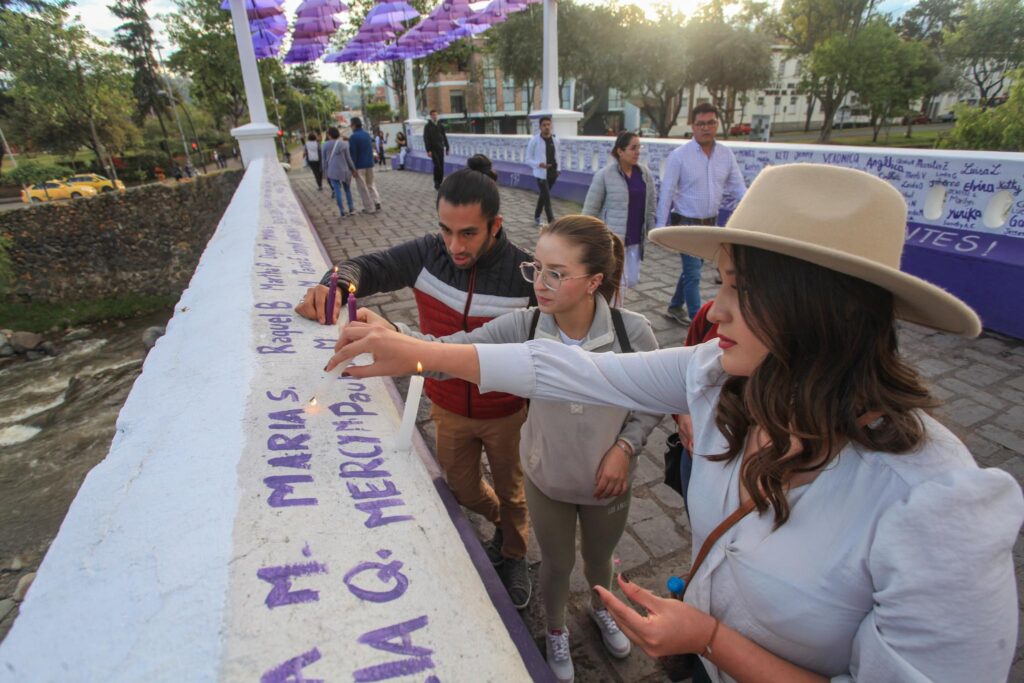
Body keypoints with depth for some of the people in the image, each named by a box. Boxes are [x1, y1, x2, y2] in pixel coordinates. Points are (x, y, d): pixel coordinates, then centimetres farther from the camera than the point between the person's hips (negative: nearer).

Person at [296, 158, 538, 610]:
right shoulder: (429, 253, -18)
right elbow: (371, 267, -11)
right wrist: (338, 283, -34)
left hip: (505, 414, -3)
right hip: (449, 410, 3)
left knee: (511, 491, 22)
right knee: (462, 490, 25)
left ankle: (514, 556, 54)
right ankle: (500, 520, 60)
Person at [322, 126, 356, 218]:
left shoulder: (325, 145, 0)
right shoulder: (343, 144, -6)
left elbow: (325, 161, 3)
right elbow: (348, 158, -5)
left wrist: (326, 173, 11)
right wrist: (353, 169, 6)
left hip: (332, 172, 0)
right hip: (344, 170, 0)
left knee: (337, 191, 1)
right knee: (347, 189, 16)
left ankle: (342, 212, -1)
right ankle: (351, 209, 16)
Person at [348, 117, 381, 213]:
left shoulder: (353, 137, -14)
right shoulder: (367, 134, 7)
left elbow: (352, 154, -16)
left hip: (359, 166, -6)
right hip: (370, 164, 6)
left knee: (363, 188, 2)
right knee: (370, 184, 19)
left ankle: (370, 208, 4)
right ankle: (376, 202, 5)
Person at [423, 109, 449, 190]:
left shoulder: (441, 125, 10)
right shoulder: (427, 126, 0)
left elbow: (444, 137, 14)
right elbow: (426, 139, -5)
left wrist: (447, 148, 9)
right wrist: (428, 150, -14)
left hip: (440, 149, 4)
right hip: (433, 149, -4)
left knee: (441, 166, 2)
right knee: (437, 165, -14)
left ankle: (440, 182, 10)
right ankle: (436, 182, -1)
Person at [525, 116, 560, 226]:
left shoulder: (555, 140, 5)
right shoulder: (534, 140, -10)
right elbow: (528, 159, -8)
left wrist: (558, 169, 9)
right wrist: (539, 164, -24)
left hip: (553, 173, 5)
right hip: (541, 173, -5)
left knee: (543, 195, 18)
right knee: (547, 197, -9)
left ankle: (537, 217, 35)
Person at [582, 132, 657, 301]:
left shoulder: (645, 173, 3)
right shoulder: (604, 175, -12)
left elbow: (652, 203, 11)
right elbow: (590, 208, -8)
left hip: (635, 239, 6)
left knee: (632, 280, 13)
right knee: (618, 283, -2)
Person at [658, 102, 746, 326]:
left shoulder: (726, 154, 2)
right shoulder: (679, 155, -12)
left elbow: (738, 187, 4)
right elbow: (667, 193, -11)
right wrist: (662, 227, -13)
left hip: (710, 223, 5)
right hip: (687, 223, -5)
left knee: (692, 268, 16)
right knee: (693, 273, -6)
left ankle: (675, 307, 34)